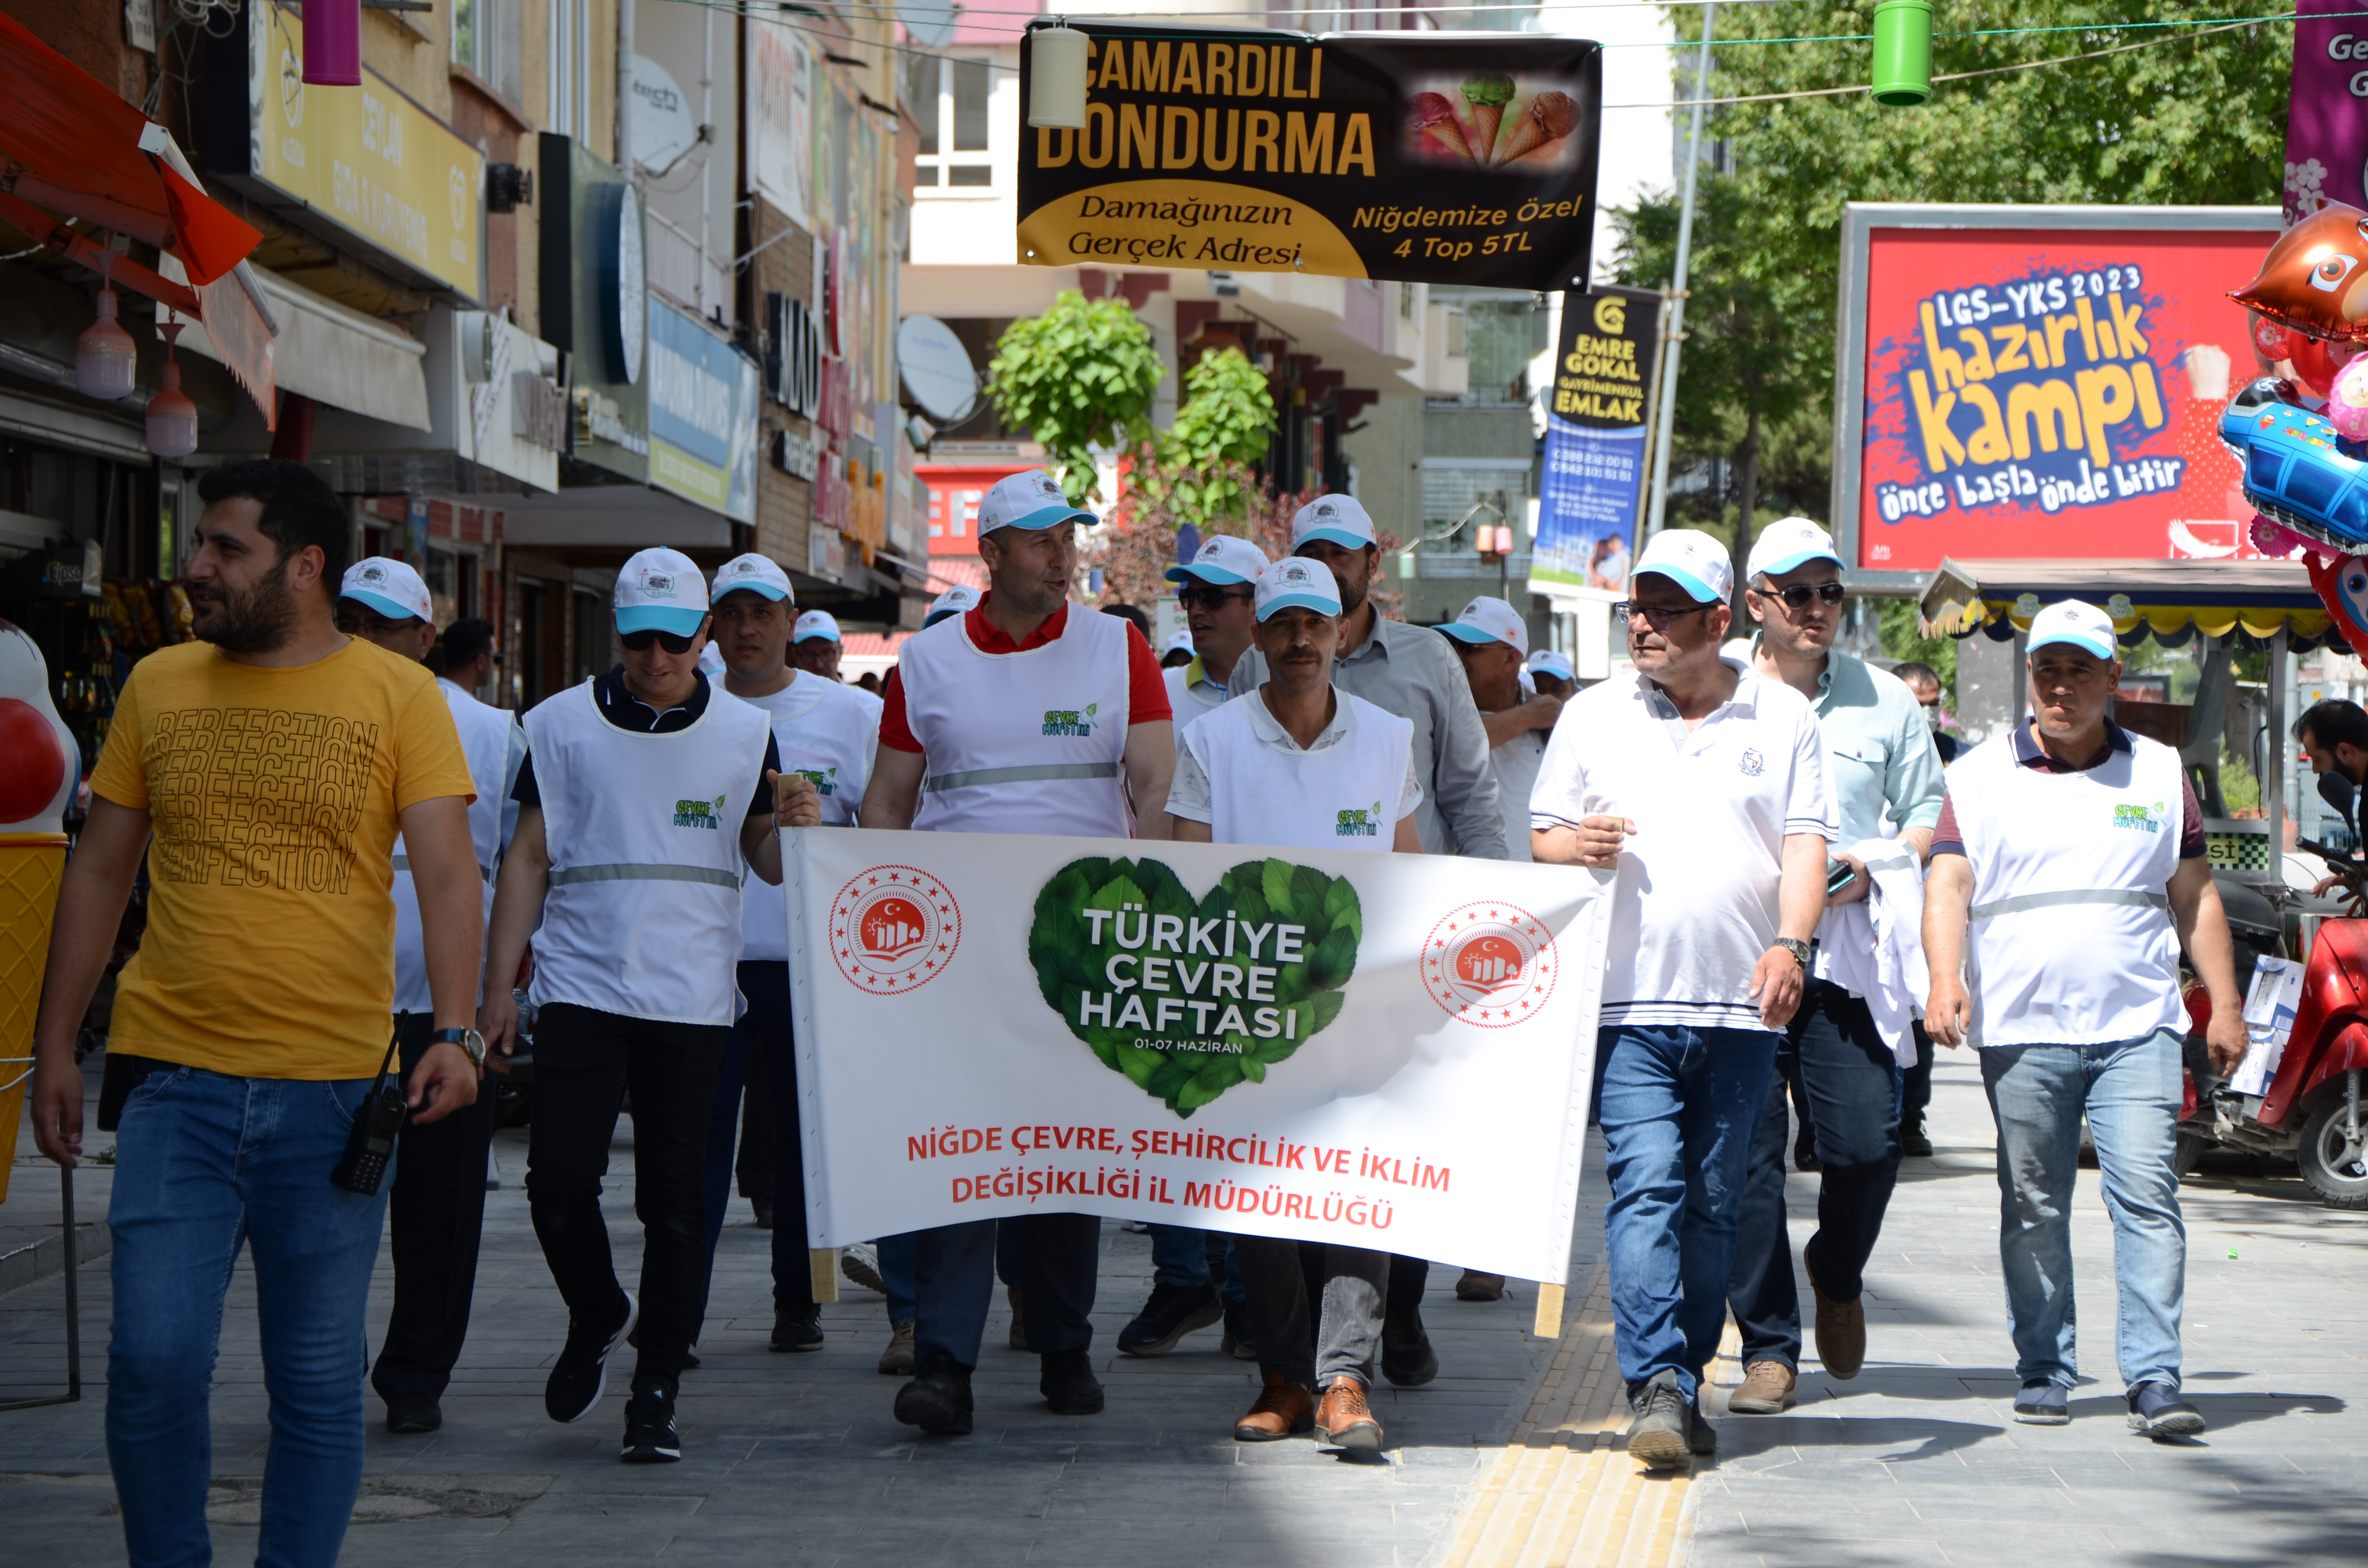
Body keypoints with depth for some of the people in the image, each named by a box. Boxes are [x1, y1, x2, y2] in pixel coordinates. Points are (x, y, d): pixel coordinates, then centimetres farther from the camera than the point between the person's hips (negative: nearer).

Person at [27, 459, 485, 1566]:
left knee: (318, 1381, 5)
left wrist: (453, 1031, -20)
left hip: (335, 1090, -1)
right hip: (179, 1083, 2)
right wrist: (53, 1048, 11)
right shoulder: (159, 685, 9)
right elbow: (100, 871, 14)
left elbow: (446, 872, -6)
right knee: (153, 1359, -6)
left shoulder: (397, 696, 2)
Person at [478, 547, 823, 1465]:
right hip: (581, 986, 0)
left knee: (674, 1199, 0)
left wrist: (792, 827, -10)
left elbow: (764, 863, 13)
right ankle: (596, 1318, 22)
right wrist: (499, 986, 2)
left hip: (692, 1000, 0)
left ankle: (656, 1396, 7)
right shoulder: (563, 725, 5)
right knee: (558, 1180, -8)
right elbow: (528, 859, 8)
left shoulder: (743, 734, 7)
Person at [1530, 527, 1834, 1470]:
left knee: (1713, 1202, 6)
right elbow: (1544, 839, 13)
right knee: (1646, 1187, -14)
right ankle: (1655, 1386, -18)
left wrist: (1791, 943, -13)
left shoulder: (1782, 717, 10)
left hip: (1743, 1004, 1)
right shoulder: (1594, 716, 12)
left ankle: (1683, 1383, 15)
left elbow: (1807, 845, 3)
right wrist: (1578, 845, -11)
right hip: (1631, 998, -1)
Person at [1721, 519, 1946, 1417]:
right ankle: (1769, 1346, 6)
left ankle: (1836, 1273, 25)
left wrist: (1871, 863, -5)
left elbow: (1931, 819, 15)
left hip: (1847, 953, 1)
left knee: (1865, 1143, -7)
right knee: (1746, 1152, -4)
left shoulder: (1883, 702, 12)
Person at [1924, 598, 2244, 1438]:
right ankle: (2043, 1370, 15)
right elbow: (1948, 886, -2)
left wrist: (2225, 1005, 10)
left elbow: (2196, 897, 15)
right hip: (2021, 1031, 0)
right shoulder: (1980, 776, 7)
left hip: (2138, 1029, 0)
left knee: (2147, 1195, -10)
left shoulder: (2159, 774, 12)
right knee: (2033, 1208, 5)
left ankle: (2155, 1377, -12)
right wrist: (1946, 978, -18)